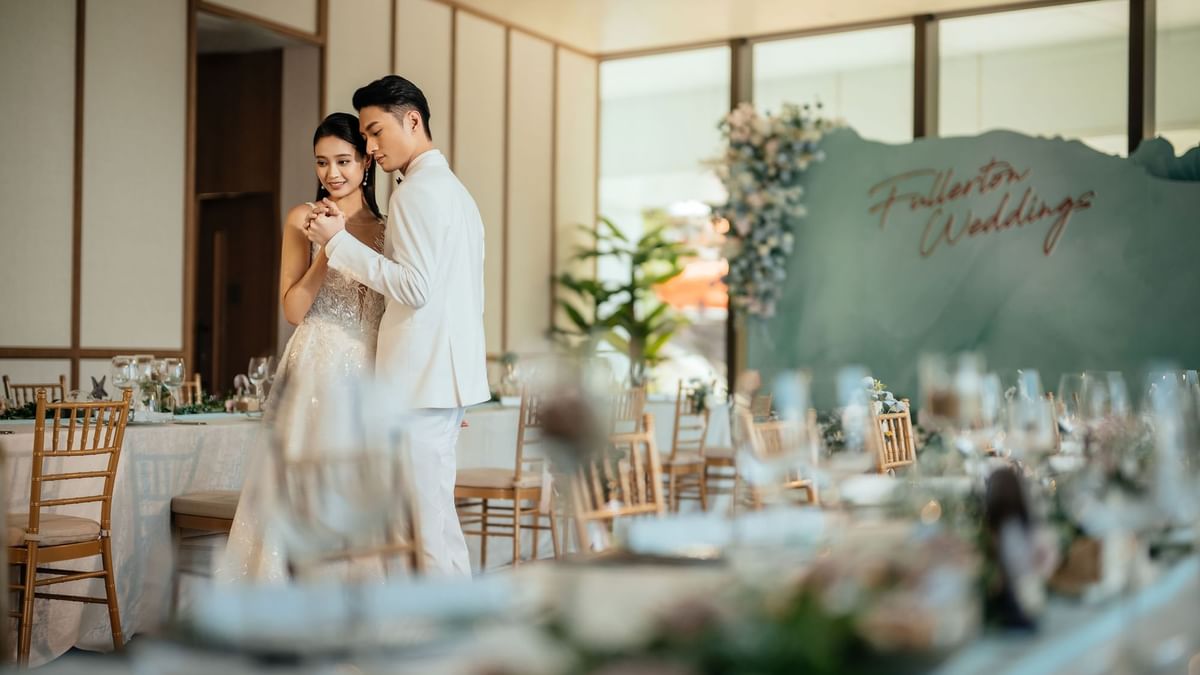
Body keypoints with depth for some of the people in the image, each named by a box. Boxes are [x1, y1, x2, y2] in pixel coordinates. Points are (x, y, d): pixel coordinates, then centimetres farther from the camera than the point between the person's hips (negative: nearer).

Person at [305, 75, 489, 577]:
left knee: (428, 522, -6)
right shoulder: (455, 189, 20)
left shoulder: (418, 191, -12)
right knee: (435, 514, 14)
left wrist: (340, 241, -14)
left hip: (421, 379, -10)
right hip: (448, 373, 10)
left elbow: (415, 287, -21)